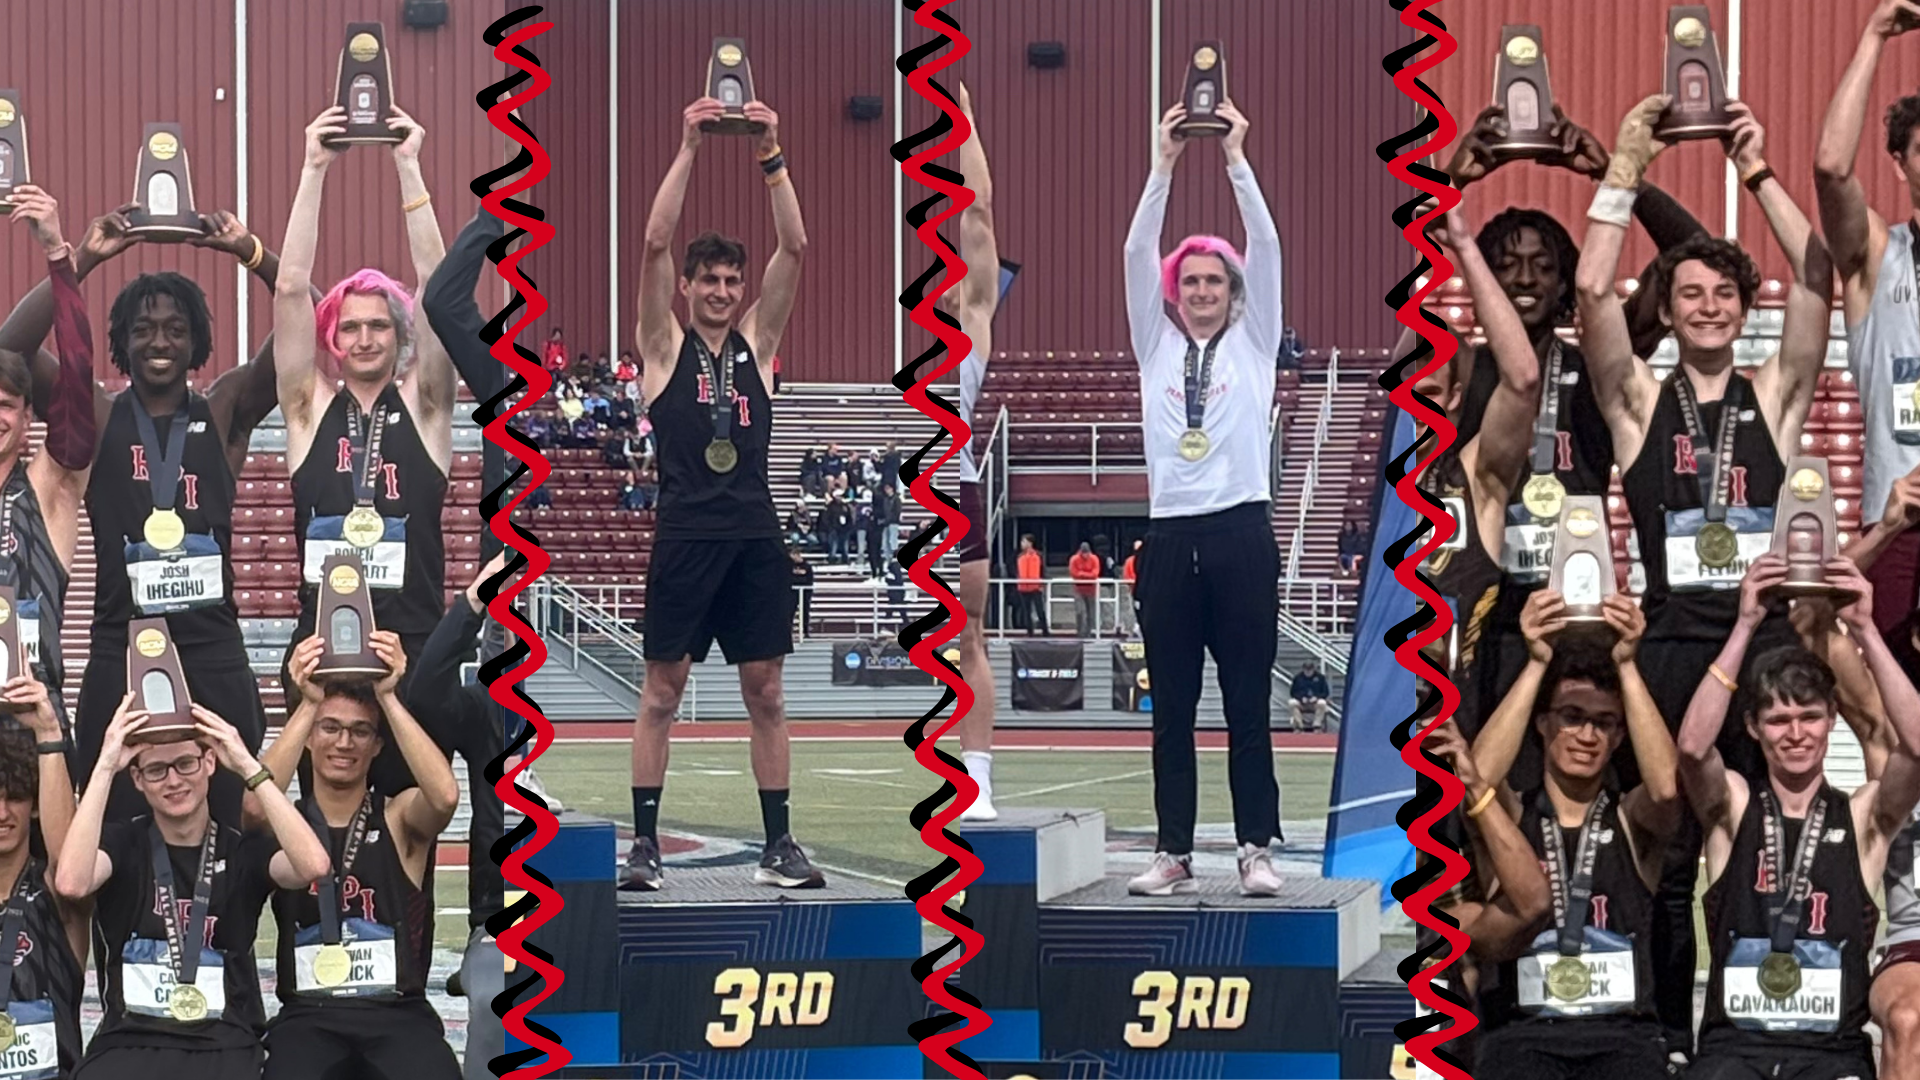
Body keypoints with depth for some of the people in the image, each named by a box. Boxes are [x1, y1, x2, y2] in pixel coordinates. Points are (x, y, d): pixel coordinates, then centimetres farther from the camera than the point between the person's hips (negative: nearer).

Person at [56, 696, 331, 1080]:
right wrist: (105, 767, -11)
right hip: (129, 1043, 0)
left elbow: (313, 866, -13)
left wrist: (248, 766, -11)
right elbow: (70, 884, -14)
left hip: (223, 1047, 0)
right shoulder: (120, 844, 9)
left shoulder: (244, 850, 9)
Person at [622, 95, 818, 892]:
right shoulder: (664, 346, 5)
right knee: (662, 690, 1)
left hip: (754, 534, 3)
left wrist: (771, 157, -4)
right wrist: (688, 149, -10)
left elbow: (794, 248, 3)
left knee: (765, 691, 5)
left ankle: (778, 845, 9)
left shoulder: (757, 344, 12)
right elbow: (655, 243, -7)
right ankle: (644, 841, 5)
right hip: (687, 532, -3)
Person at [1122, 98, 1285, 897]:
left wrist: (1236, 159, -5)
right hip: (1171, 537, 2)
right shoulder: (1157, 346, 12)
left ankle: (1256, 849, 4)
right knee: (1171, 706, 4)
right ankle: (1174, 853, 8)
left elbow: (1266, 245, -1)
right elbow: (1138, 252, 3)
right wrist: (1165, 164, -2)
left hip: (1240, 532, -2)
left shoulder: (1253, 344, 8)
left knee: (1247, 703, 0)